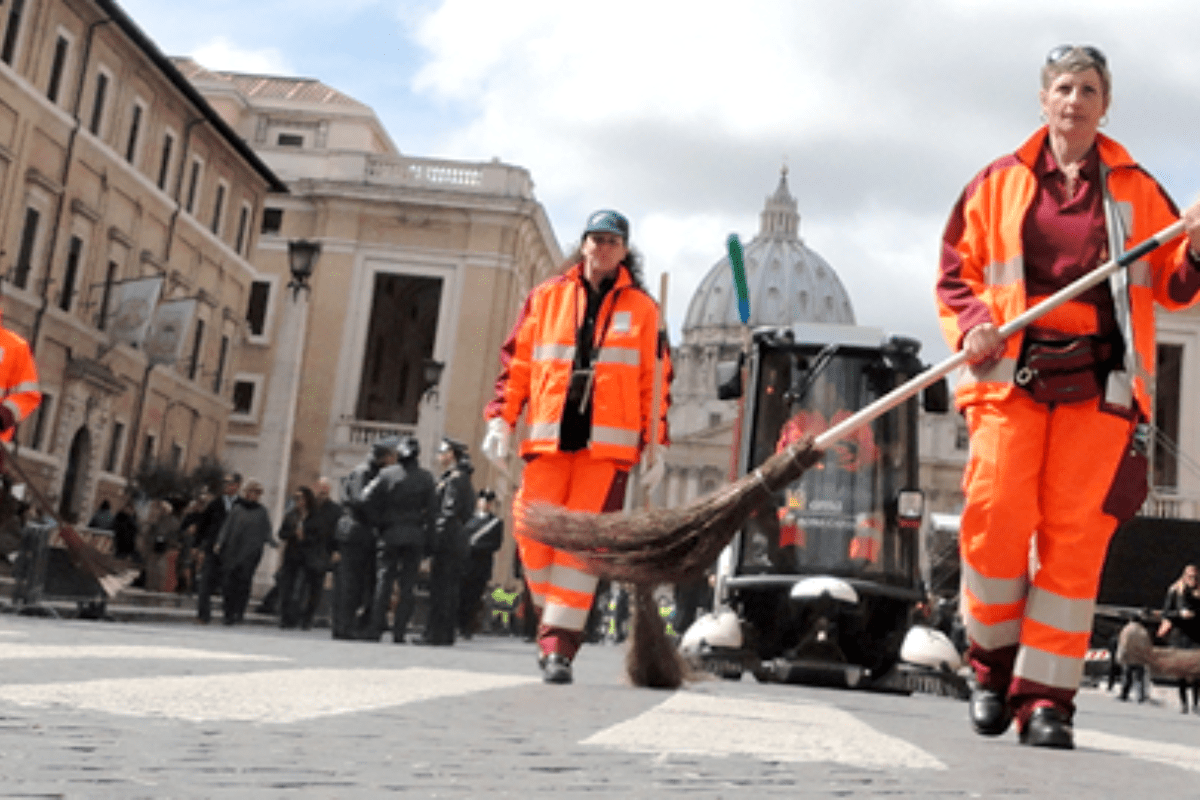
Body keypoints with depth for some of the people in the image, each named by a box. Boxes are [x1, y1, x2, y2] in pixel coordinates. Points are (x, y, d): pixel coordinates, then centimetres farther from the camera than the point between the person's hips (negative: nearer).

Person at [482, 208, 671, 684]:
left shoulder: (641, 308, 11)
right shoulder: (546, 297, 14)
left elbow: (656, 381, 10)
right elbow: (517, 363, 13)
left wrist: (656, 446, 3)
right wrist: (501, 418, 2)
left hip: (609, 443, -1)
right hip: (548, 438, 2)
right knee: (533, 533, -7)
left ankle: (559, 646, -7)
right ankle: (552, 621, 15)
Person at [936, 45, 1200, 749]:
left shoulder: (1137, 189, 15)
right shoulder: (998, 184, 13)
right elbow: (956, 272, 13)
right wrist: (973, 326, -6)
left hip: (1099, 382, 1)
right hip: (1012, 375, 0)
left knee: (1076, 537, -6)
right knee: (996, 520, -14)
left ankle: (1046, 697, 0)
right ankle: (994, 662, 9)